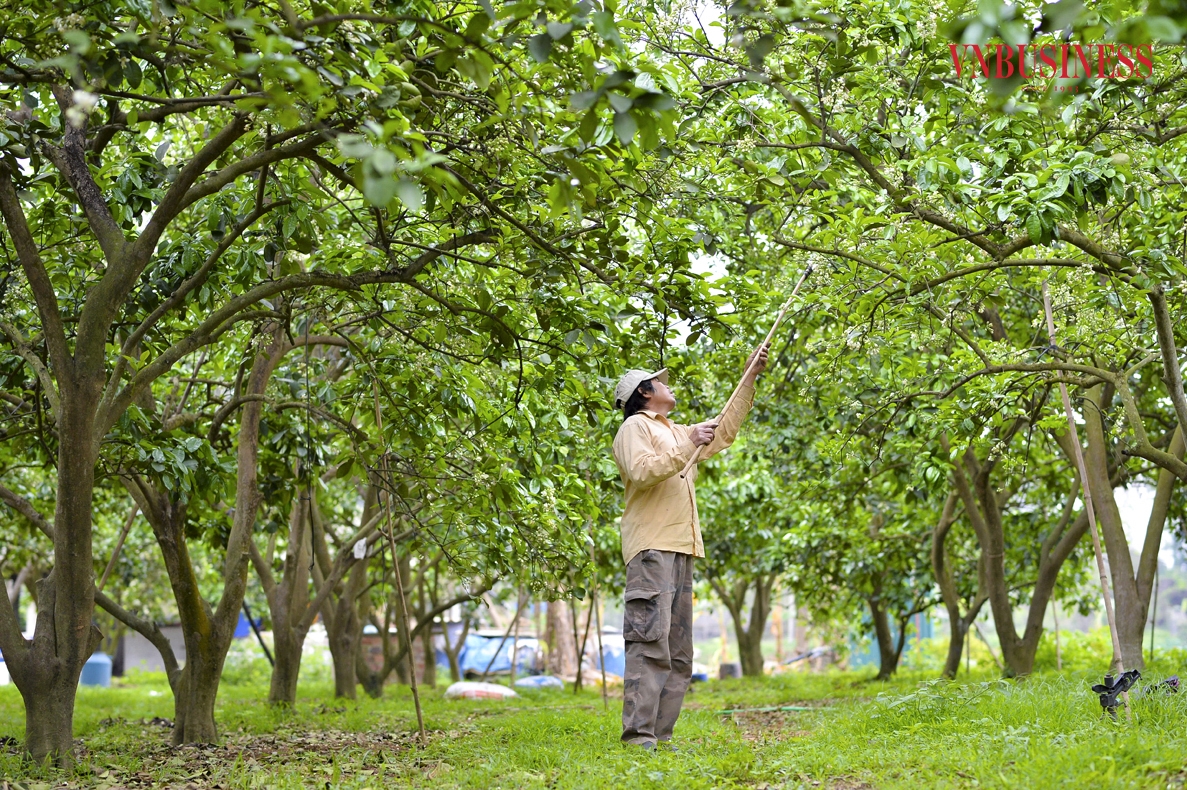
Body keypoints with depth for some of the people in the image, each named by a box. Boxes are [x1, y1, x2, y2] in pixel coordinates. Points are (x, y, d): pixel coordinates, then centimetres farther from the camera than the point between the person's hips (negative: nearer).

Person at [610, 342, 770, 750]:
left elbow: (725, 432, 35)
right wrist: (687, 445, -12)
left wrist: (749, 379, 31)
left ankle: (660, 736, 2)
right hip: (652, 548, -9)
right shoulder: (635, 427, 2)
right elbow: (642, 471, -15)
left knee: (678, 654, 4)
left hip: (681, 550, 10)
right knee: (650, 644, -19)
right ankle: (638, 737, -24)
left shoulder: (675, 432, 28)